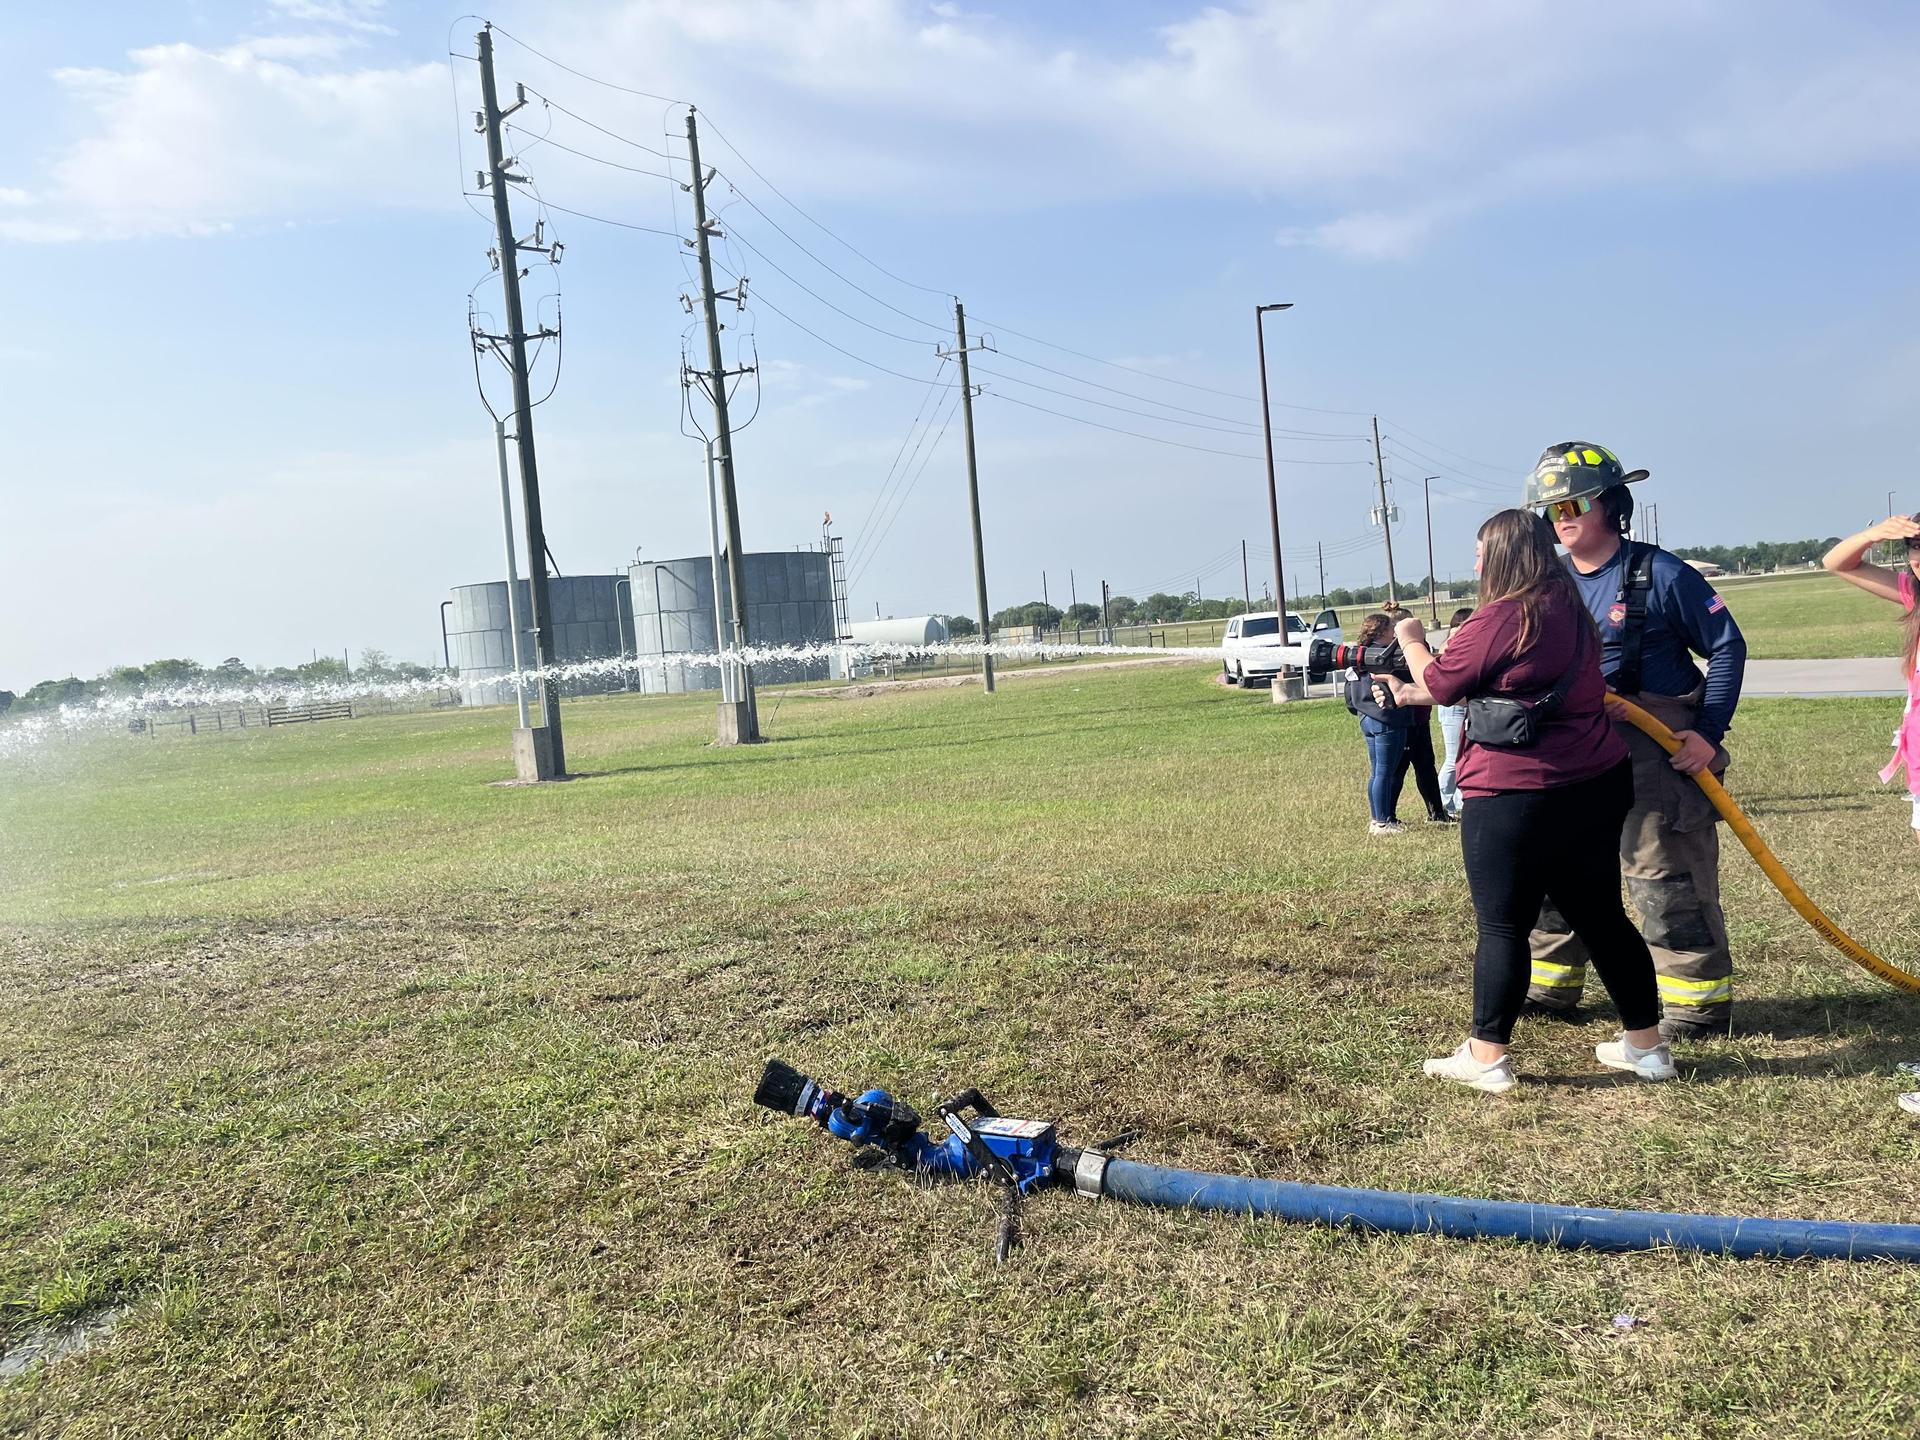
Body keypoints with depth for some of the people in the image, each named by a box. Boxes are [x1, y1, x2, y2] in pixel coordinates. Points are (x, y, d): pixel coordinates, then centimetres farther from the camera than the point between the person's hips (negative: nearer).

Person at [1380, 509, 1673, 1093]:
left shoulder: (1501, 618, -15)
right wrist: (1413, 693, 21)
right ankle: (1646, 1045, 25)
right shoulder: (1571, 610, 13)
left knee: (1502, 925, 1)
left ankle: (1486, 1056, 9)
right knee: (1601, 915, 16)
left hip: (1514, 799, -8)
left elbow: (1441, 684, -4)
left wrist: (1412, 640, 14)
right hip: (1597, 785, 8)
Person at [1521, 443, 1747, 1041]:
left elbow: (1727, 648, -6)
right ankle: (1551, 986, 28)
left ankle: (1700, 1002, 9)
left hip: (1659, 752, -7)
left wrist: (1709, 734, -11)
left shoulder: (1661, 574, -9)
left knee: (1666, 877, -4)